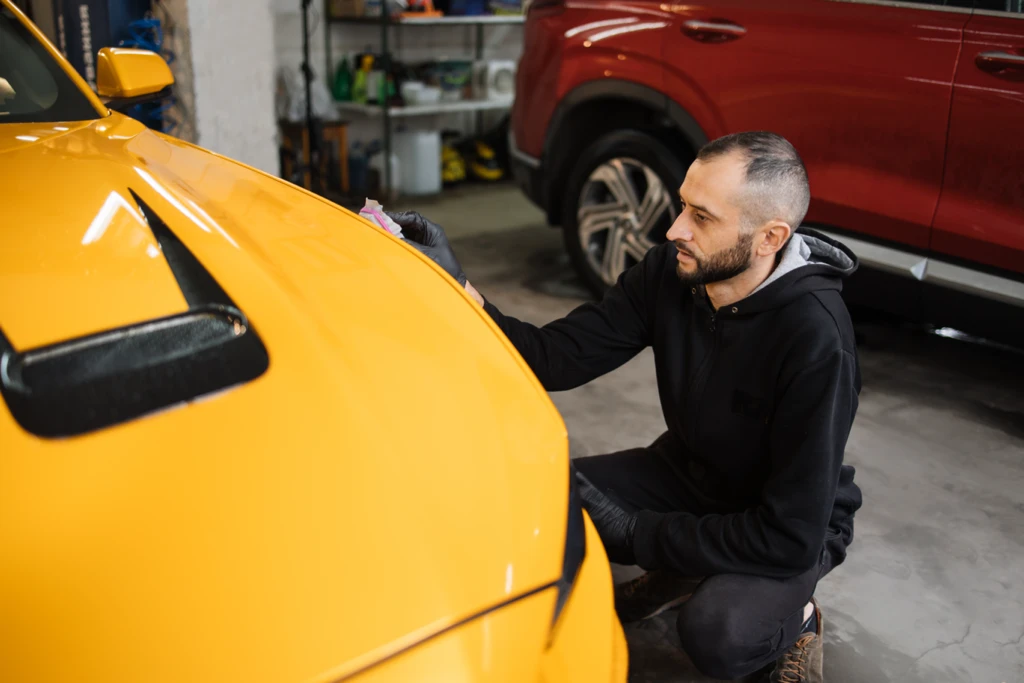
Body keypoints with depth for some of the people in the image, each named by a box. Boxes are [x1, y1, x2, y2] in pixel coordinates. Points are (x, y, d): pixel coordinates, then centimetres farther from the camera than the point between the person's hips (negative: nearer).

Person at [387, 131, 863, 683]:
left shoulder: (816, 341, -32)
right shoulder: (670, 271, -15)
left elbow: (793, 534, -31)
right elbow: (555, 357, -14)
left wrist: (634, 533, -26)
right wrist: (455, 283, -27)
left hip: (794, 528, -5)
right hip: (689, 472, 6)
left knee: (716, 634, -35)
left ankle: (792, 618, 3)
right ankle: (678, 575, 11)